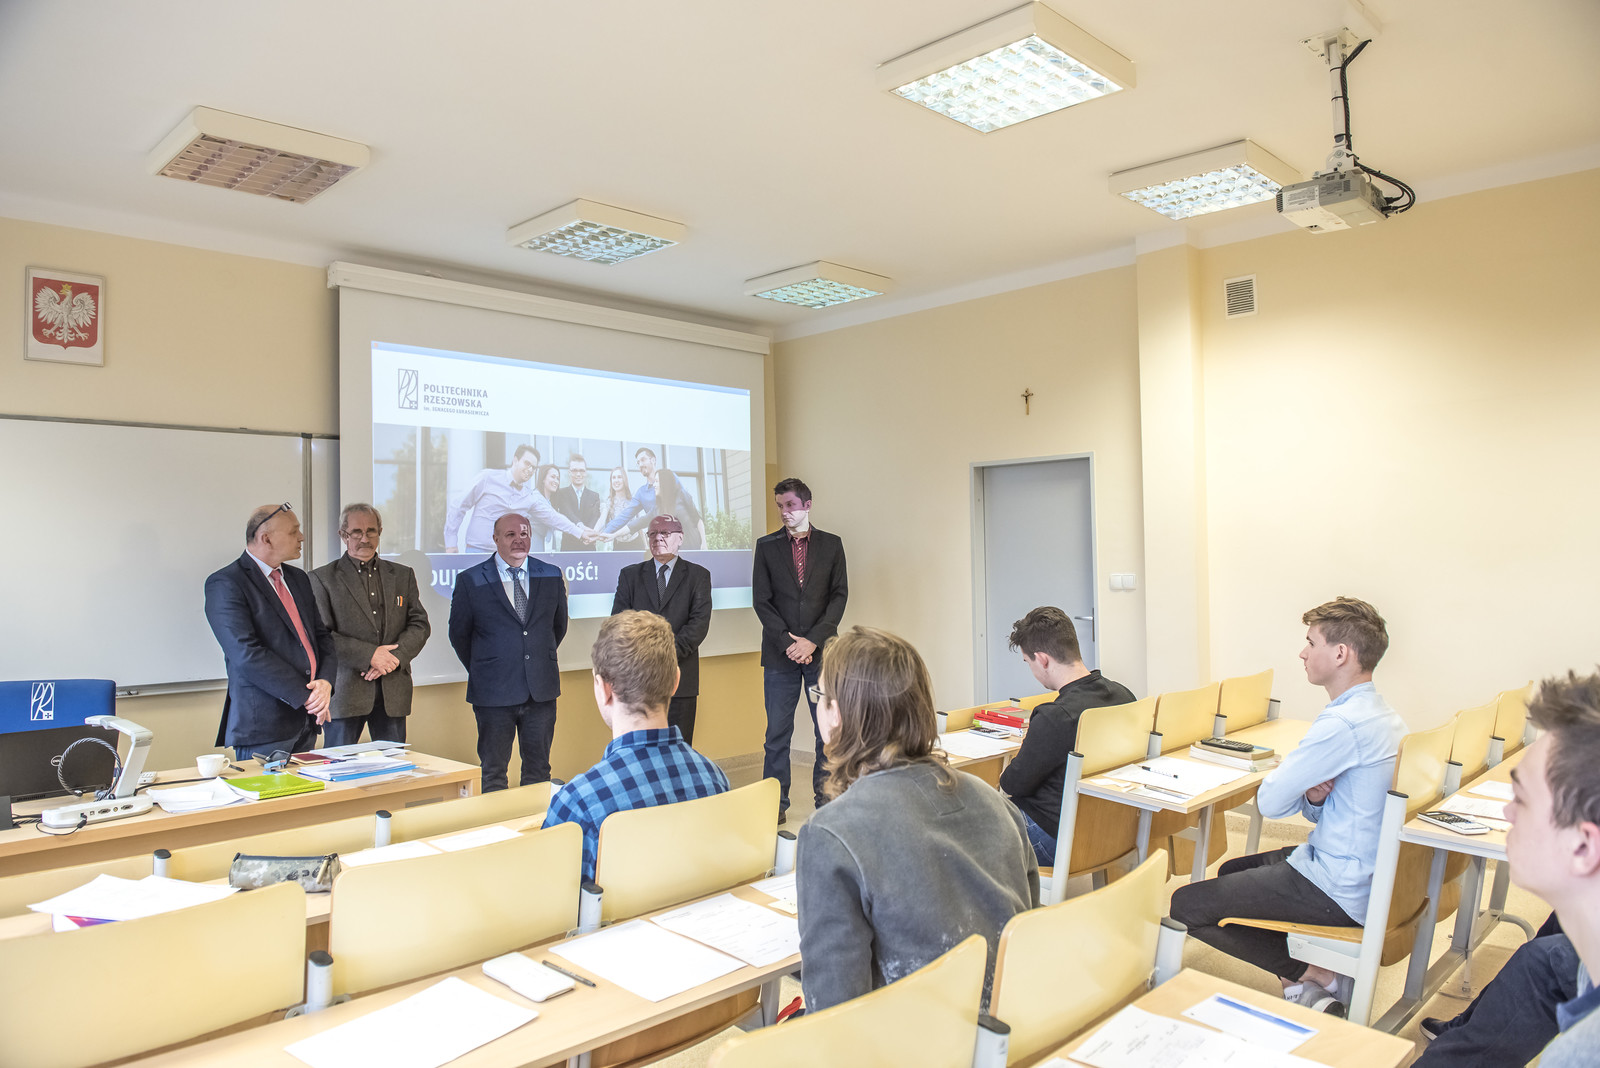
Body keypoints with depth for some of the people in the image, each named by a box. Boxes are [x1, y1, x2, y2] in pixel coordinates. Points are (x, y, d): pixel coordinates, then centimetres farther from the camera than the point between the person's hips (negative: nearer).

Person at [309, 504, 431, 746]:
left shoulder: (403, 575, 14)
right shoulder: (323, 578, 3)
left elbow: (420, 624, 9)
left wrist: (395, 656, -9)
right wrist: (369, 655, -15)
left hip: (393, 692, 3)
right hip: (344, 692, -3)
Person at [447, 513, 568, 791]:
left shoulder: (552, 576, 5)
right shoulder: (470, 580, -3)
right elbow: (459, 634, 6)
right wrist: (481, 671, 10)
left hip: (541, 691, 2)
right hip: (493, 692, -2)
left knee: (538, 768, 12)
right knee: (492, 772, 8)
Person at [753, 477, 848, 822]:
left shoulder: (831, 544, 6)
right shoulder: (766, 545, 6)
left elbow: (839, 596, 1)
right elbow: (761, 600, 1)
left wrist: (812, 641, -10)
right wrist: (788, 642, -9)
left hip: (822, 651, 0)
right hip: (779, 654, 0)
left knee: (829, 731, 4)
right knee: (777, 733, 3)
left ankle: (827, 802, 15)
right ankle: (776, 804, 12)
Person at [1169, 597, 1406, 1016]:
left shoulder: (1343, 724, -26)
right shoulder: (1384, 716, 8)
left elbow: (1271, 802, -20)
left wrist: (1276, 774, 1)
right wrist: (1313, 796, -9)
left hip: (1338, 893, -10)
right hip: (1367, 875, 10)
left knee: (1185, 906, -7)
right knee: (1230, 871, 26)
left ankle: (1313, 975, -1)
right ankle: (1317, 969, 13)